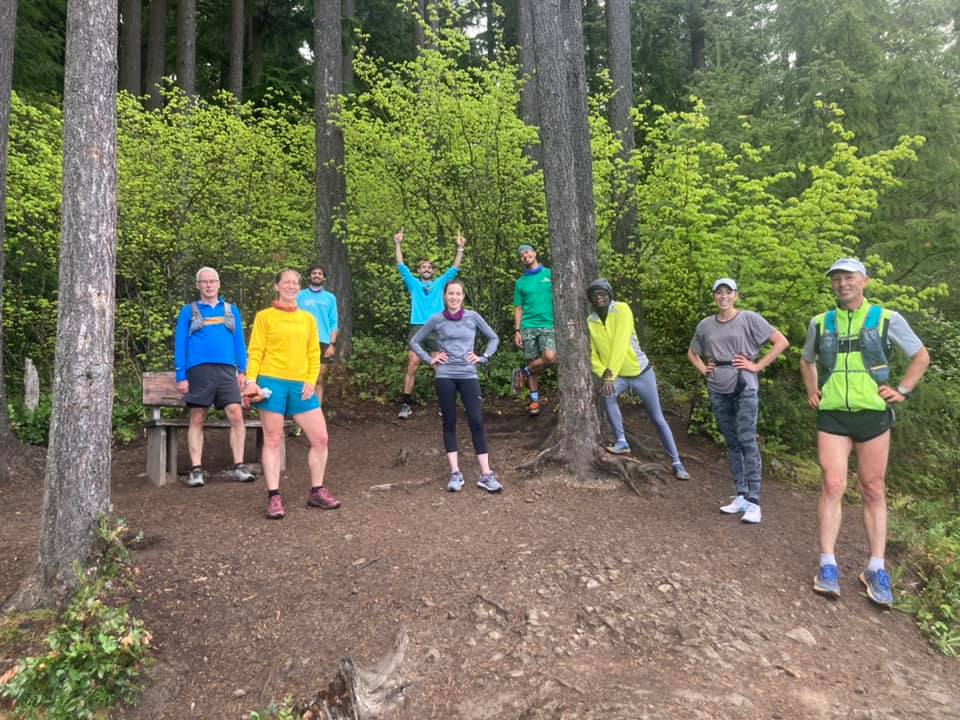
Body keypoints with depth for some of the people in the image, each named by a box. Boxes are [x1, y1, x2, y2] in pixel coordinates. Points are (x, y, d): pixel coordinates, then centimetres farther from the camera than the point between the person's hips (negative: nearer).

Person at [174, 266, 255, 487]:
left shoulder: (231, 310, 16)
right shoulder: (188, 311, 10)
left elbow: (239, 341, 15)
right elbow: (180, 344, 6)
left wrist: (242, 370, 6)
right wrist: (181, 376, -2)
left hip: (226, 370, 1)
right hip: (199, 369, -1)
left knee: (236, 414, -10)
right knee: (197, 419, 2)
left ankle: (239, 466, -3)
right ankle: (196, 470, 8)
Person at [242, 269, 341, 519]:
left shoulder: (308, 318, 14)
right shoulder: (264, 316, 4)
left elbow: (314, 354, 12)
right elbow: (255, 351, 0)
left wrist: (311, 381, -1)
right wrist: (251, 381, -12)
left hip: (301, 385, 4)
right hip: (272, 382, -3)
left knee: (320, 438, 1)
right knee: (273, 440, 1)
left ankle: (317, 491, 15)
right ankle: (274, 497, 9)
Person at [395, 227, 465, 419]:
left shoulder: (440, 283, 18)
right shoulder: (413, 284, 16)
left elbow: (454, 269, 11)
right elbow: (401, 266, 9)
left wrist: (460, 248, 3)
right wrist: (398, 245, 2)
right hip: (417, 328, -1)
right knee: (411, 367, -6)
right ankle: (406, 405, -3)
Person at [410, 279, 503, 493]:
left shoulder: (473, 317, 3)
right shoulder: (436, 320, 3)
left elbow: (494, 338, 15)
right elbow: (414, 342, 12)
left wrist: (483, 358, 3)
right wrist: (430, 359, 1)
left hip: (468, 376, 0)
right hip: (445, 376, 0)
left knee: (476, 422, -6)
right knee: (449, 423, 4)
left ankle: (486, 474, -2)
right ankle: (455, 473, 11)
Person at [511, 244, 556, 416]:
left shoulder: (550, 274, 7)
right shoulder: (520, 282, 12)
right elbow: (518, 309, 12)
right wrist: (517, 331, 2)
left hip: (548, 325, -1)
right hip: (527, 327, 2)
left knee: (550, 357, -22)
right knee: (532, 362, 2)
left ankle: (523, 373, 2)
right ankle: (534, 400, 13)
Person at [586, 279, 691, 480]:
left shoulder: (622, 309, -17)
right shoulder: (590, 321, -3)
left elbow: (621, 343, -27)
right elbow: (592, 354, -5)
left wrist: (610, 373, -33)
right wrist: (603, 374, -23)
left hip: (640, 371, -3)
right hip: (619, 375, 3)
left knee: (657, 418, 1)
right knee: (607, 395, -30)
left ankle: (677, 463, 13)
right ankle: (622, 442, -13)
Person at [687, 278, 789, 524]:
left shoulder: (749, 319, -2)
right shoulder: (705, 325, 11)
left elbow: (782, 342, -5)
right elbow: (692, 352, 26)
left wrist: (757, 366, -9)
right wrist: (703, 369, 9)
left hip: (744, 387, -5)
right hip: (718, 391, 5)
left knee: (747, 440, -11)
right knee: (732, 443, 10)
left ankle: (753, 502, -8)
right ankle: (741, 496, 17)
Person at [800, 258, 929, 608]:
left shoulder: (887, 319, 2)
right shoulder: (819, 323, 7)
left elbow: (921, 356, 12)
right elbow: (807, 361, 24)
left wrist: (903, 390, 1)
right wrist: (812, 391, 11)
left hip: (873, 415, 0)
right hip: (832, 417, 1)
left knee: (873, 491, 5)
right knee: (833, 486, -7)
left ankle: (876, 569, 13)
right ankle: (828, 566, -1)